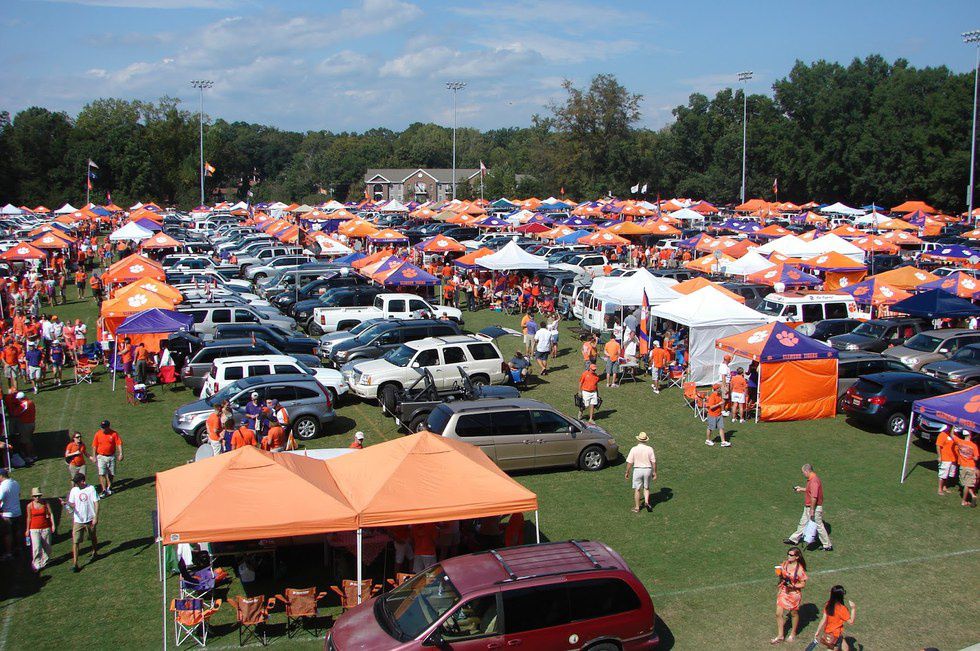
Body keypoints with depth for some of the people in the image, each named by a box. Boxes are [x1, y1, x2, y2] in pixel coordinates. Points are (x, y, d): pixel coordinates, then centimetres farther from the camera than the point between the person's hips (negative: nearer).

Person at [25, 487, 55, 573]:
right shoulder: (30, 505, 0)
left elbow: (51, 514, -1)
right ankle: (36, 565, -2)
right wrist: (27, 530, 11)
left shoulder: (46, 503, -1)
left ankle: (45, 562, 26)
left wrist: (53, 525, -10)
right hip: (34, 529, -1)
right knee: (36, 548, -11)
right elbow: (29, 518, 8)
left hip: (46, 528, 1)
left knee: (47, 546, 7)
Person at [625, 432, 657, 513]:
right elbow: (654, 462, -4)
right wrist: (654, 472, 6)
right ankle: (646, 502, -2)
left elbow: (629, 462, -8)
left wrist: (627, 472, 4)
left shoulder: (634, 449, -9)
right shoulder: (650, 449, -5)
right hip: (648, 470, 1)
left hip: (637, 470, -1)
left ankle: (637, 507, 13)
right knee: (646, 488, 19)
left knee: (637, 489, 9)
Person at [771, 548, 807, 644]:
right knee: (779, 614, 6)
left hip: (794, 594, -5)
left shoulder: (799, 569, -23)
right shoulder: (785, 564, -5)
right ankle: (780, 636, 22)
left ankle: (793, 634, 41)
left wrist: (793, 586, -29)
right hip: (783, 592, 5)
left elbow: (803, 583, -17)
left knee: (794, 613, 19)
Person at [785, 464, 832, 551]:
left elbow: (814, 497, -29)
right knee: (803, 523, 20)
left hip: (815, 508, -11)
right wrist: (801, 489, 20)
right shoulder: (811, 479, 7)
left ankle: (828, 546, 10)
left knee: (819, 526, 0)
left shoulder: (814, 481, -26)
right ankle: (794, 539, 33)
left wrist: (812, 510, -27)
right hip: (808, 507, 11)